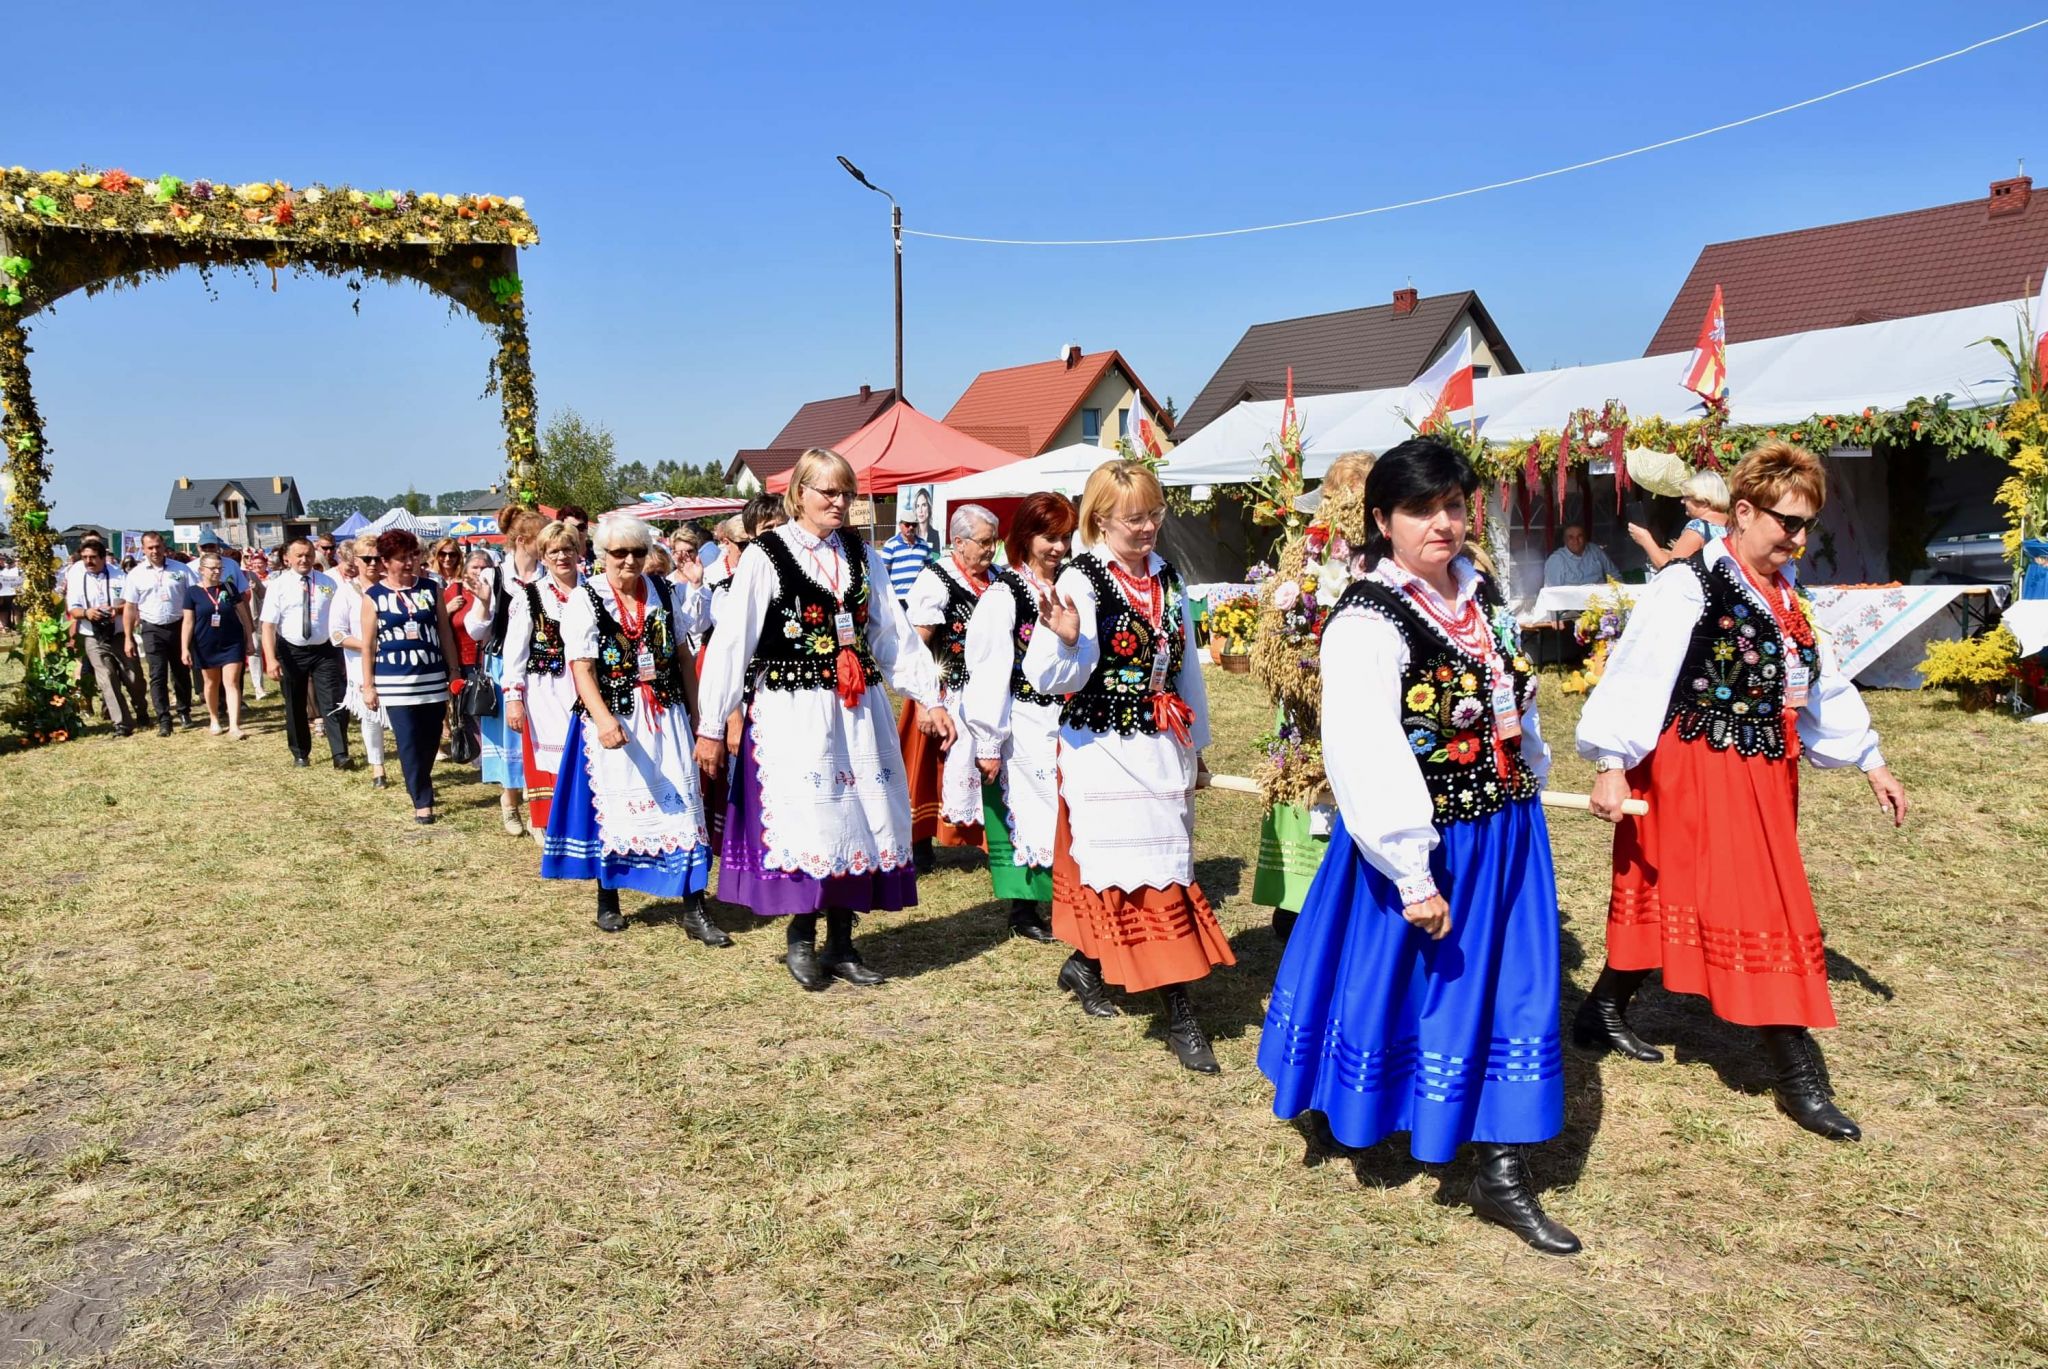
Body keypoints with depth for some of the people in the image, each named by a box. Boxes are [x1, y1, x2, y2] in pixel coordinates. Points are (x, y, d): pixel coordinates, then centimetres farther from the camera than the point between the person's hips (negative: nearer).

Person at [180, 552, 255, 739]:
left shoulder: (229, 588, 0)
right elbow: (188, 621, -3)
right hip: (206, 645, 0)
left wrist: (250, 638, 6)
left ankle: (234, 726, -11)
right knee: (211, 682, 14)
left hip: (232, 642, 0)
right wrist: (184, 648, -8)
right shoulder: (192, 591, -4)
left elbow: (243, 614, 6)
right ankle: (214, 720, 31)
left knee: (232, 683, -7)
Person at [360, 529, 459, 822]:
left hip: (433, 678, 2)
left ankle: (419, 785, 30)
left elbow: (445, 632, 9)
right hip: (395, 682, -2)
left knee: (430, 741, 8)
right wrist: (368, 685, 0)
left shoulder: (431, 588, 5)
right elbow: (368, 644, 2)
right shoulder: (373, 597, 0)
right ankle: (422, 801, 2)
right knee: (409, 744, -4)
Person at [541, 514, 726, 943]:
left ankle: (693, 910, 2)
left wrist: (697, 710, 9)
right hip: (612, 717, -3)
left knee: (681, 803, -2)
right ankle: (607, 901, 27)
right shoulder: (584, 600, -6)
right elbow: (583, 669, -14)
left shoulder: (665, 593, 6)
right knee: (612, 805, 8)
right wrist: (603, 719, -28)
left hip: (665, 716, 3)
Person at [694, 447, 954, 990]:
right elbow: (731, 644, -7)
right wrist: (711, 727, -8)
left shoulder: (861, 554, 9)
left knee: (859, 819, 7)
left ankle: (841, 944, 20)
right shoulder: (765, 555, -6)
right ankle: (801, 938, 17)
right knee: (806, 822, -4)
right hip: (793, 714, -5)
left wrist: (930, 699, 5)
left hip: (858, 711, 5)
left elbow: (895, 634, 11)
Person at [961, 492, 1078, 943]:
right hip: (1024, 725, -5)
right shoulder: (1004, 593, -8)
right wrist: (987, 741, -12)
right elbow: (988, 672, -11)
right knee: (1025, 813, 2)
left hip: (1066, 721, 5)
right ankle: (1023, 910, 14)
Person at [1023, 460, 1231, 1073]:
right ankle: (1180, 1015, 2)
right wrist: (1066, 641, -39)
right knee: (1151, 875, -5)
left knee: (1165, 871, 12)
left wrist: (1194, 747, 20)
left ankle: (1084, 965, 31)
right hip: (1104, 751, -7)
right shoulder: (1082, 580, -11)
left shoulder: (1169, 579, 9)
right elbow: (1055, 679, -18)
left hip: (1163, 750, 7)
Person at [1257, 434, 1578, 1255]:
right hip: (1423, 847, -6)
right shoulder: (1366, 623, -18)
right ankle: (1356, 1124, 37)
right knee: (1402, 990, 11)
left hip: (1505, 837, 7)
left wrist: (1530, 790, 18)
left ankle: (1501, 1174, 21)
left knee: (1510, 994, 9)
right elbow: (1368, 762, -24)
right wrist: (1414, 877, -23)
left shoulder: (1482, 595, 5)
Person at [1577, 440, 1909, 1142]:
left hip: (1760, 774, 8)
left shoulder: (1785, 597, 13)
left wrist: (1871, 762, 23)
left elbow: (1824, 683, 21)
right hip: (1694, 770, -8)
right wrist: (1611, 763, -23)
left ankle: (1603, 1012, 28)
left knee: (1667, 901, 13)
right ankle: (1799, 1077, 3)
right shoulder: (1688, 585, -13)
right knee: (1752, 909, -6)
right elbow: (1637, 673, -18)